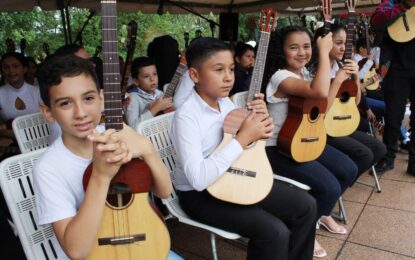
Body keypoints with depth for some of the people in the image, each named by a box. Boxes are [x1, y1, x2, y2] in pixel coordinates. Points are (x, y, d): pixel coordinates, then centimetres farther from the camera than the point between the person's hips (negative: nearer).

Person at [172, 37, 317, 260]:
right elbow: (198, 178, -32)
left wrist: (260, 122, -8)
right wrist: (243, 137, -28)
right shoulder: (187, 115, -22)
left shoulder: (225, 102, 1)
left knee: (306, 206, 4)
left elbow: (251, 147, 13)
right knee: (275, 232, -23)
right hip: (199, 194, -7)